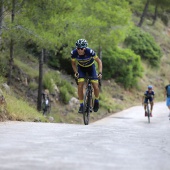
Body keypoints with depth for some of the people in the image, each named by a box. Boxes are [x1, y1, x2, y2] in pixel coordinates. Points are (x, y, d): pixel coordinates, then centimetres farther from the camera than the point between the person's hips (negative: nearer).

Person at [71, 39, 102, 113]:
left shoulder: (90, 52, -35)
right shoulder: (74, 53, -28)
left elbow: (99, 61, -21)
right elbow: (73, 64, -8)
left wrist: (100, 72, -31)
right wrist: (76, 72, -23)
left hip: (91, 67, -1)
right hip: (81, 68, 1)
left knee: (95, 87, -11)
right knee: (80, 85, -17)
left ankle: (96, 101, 19)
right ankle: (81, 105, -6)